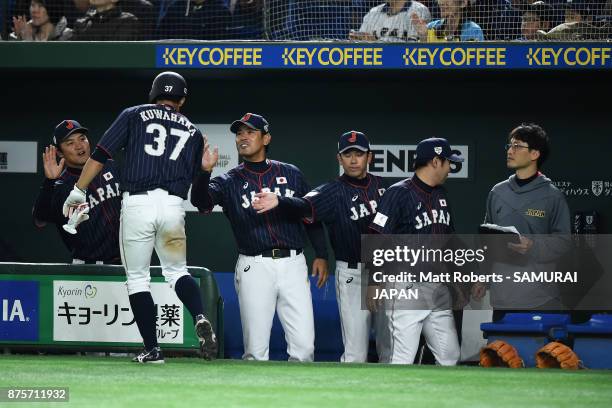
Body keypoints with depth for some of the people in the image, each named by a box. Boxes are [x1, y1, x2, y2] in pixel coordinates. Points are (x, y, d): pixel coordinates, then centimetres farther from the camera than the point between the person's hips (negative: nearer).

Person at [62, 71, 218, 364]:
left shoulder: (134, 115, 10)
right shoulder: (193, 132, 19)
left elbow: (100, 155, 2)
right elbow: (194, 177, 14)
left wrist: (78, 191, 5)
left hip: (137, 203, -2)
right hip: (173, 206, 2)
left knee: (137, 278, 8)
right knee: (177, 271, 18)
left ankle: (152, 349, 0)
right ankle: (200, 319, -11)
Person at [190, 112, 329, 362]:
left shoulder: (290, 174, 12)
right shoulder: (230, 181, 7)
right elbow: (201, 201, -12)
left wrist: (321, 255, 7)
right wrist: (204, 172, -31)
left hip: (293, 264, 1)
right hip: (254, 267, -1)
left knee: (304, 346, -6)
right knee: (256, 350, -2)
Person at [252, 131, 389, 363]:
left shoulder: (379, 185, 7)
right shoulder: (334, 191, -8)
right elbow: (306, 205, -26)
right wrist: (278, 202, -46)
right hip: (352, 275, -4)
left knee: (390, 350, 11)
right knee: (356, 355, -6)